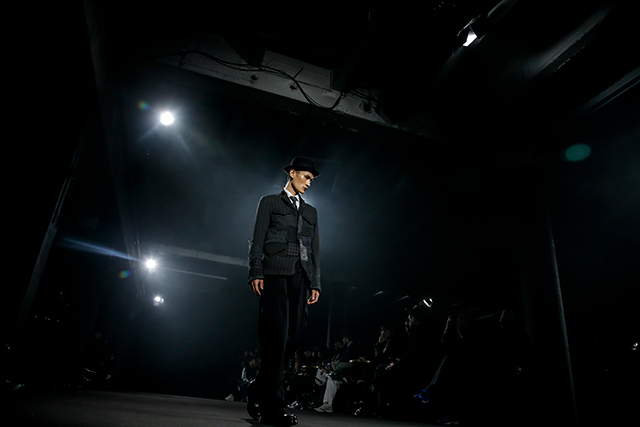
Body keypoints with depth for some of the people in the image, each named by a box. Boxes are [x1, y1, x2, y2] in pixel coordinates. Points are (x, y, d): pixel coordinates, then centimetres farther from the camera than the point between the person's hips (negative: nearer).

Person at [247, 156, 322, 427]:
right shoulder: (270, 202, 14)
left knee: (293, 336, -2)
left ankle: (259, 394, 14)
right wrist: (256, 272, -7)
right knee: (276, 335, -11)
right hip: (275, 273, -4)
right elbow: (257, 240, 5)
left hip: (300, 277, 5)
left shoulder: (310, 212, 26)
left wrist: (315, 282, 11)